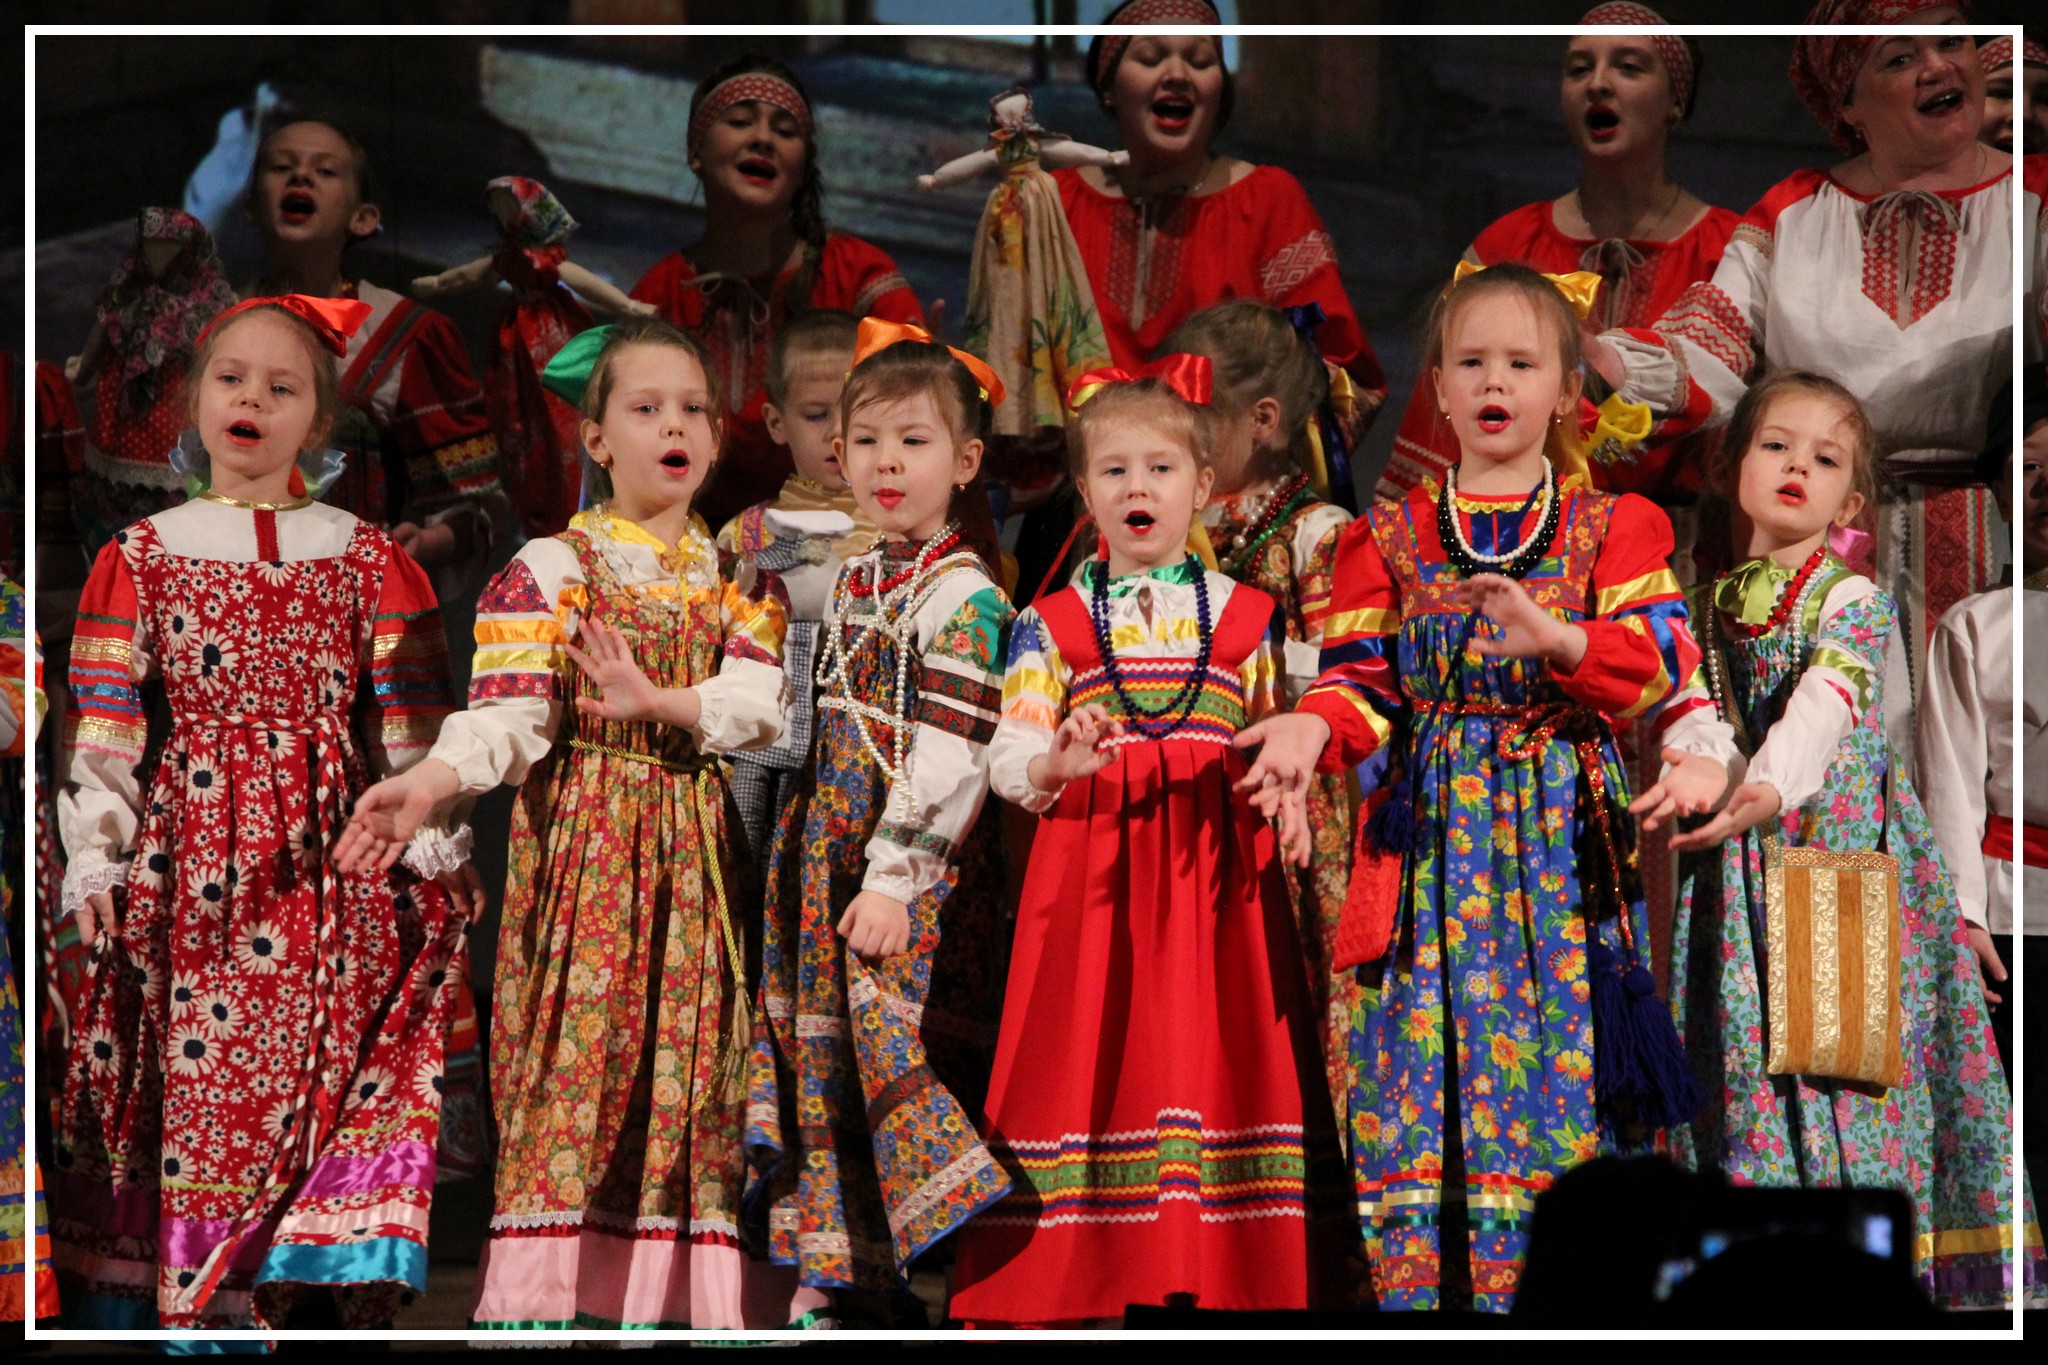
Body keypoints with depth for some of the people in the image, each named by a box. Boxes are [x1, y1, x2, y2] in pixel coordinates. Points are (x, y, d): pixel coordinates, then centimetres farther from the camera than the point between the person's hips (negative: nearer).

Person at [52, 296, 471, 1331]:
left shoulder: (365, 561, 8)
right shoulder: (143, 555, 9)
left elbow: (410, 728, 6)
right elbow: (102, 721, 5)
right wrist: (93, 852, -2)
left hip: (328, 856, 0)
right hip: (193, 846, 0)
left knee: (316, 1063, -6)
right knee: (189, 1067, -4)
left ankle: (325, 1282, 1)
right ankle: (183, 1295, 3)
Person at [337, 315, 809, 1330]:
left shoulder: (741, 579, 11)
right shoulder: (550, 568, 2)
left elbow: (761, 703, -3)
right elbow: (505, 711, -10)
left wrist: (660, 702, -19)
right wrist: (434, 780, -28)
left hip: (695, 854, 3)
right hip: (582, 847, -3)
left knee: (694, 1051, -1)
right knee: (574, 1052, -9)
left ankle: (694, 1278, 2)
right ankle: (555, 1287, -6)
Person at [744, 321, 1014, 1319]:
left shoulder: (962, 598, -12)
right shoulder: (852, 583, 13)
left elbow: (945, 758, -18)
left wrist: (894, 880, -22)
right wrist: (818, 854, 19)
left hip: (917, 862, -8)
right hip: (831, 845, 8)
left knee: (897, 1041, -10)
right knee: (830, 1048, 10)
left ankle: (941, 1261, -1)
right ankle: (844, 1259, 20)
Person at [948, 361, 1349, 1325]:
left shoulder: (1249, 617, 12)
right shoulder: (1050, 623, 8)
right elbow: (1008, 756, 0)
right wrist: (1055, 764, -20)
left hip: (1218, 871, 1)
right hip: (1090, 873, -1)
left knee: (1211, 1051, -3)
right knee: (1092, 1055, -3)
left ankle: (1219, 1277, 4)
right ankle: (1080, 1288, 2)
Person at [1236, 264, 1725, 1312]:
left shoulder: (1614, 527, 10)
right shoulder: (1388, 538, 14)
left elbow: (1659, 659, -4)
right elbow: (1365, 679, 7)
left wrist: (1560, 638, -23)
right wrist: (1317, 725, -15)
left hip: (1561, 832, -1)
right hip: (1434, 831, 1)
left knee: (1558, 1051, -5)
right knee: (1422, 1045, -6)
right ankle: (1417, 1282, -2)